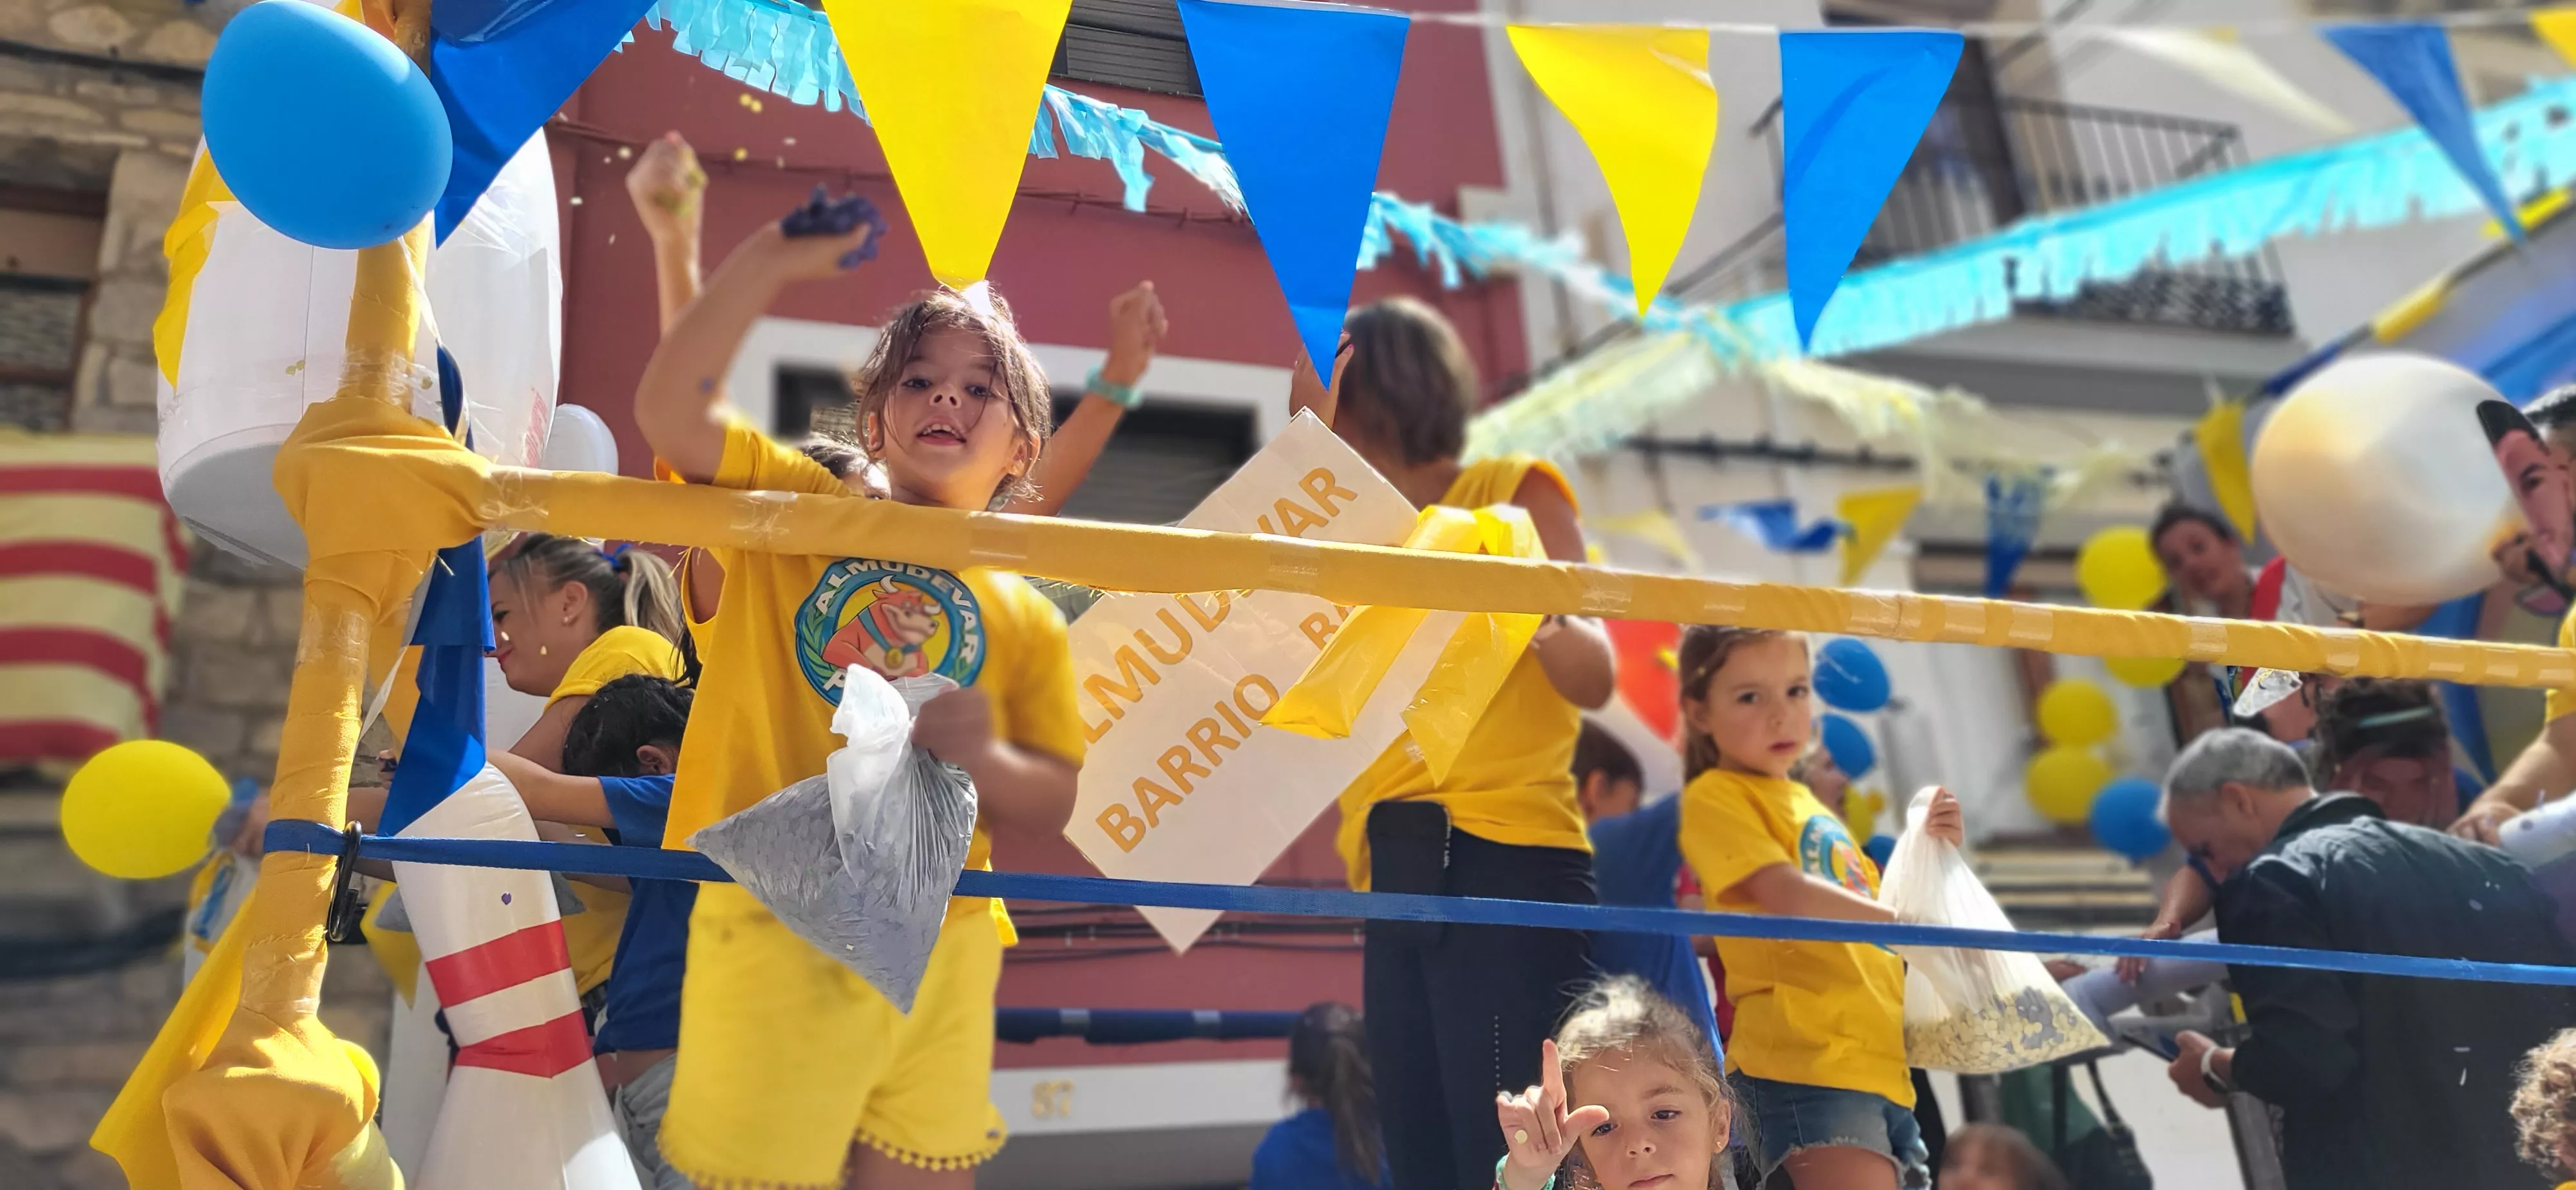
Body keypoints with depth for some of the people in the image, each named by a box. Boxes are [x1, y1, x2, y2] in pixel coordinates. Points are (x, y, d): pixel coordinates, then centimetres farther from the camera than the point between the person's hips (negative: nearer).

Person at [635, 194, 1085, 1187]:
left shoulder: (1025, 616, 11)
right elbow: (668, 406, -11)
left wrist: (978, 759, -14)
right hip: (778, 928, -3)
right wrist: (771, 258, -11)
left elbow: (1053, 807, 6)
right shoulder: (798, 509, 5)